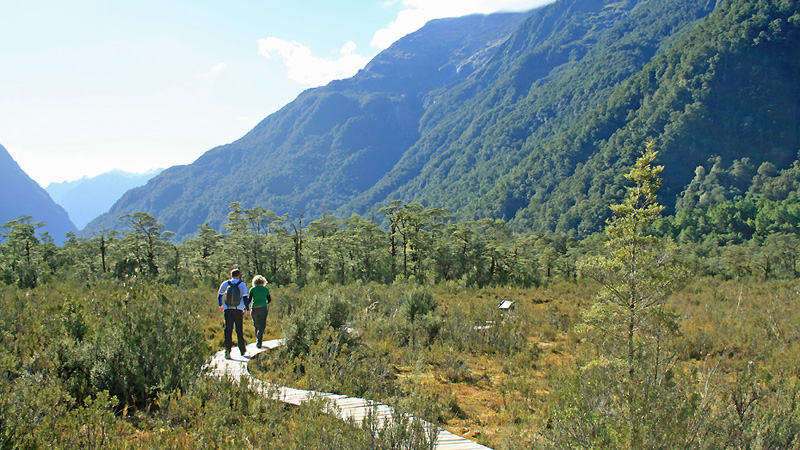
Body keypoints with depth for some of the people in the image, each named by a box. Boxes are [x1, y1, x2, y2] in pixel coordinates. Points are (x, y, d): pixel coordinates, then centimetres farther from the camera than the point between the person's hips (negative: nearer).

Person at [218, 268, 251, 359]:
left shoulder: (225, 284, 8)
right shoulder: (242, 284, 2)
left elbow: (219, 296, 17)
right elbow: (245, 298, -3)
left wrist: (221, 305, 34)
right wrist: (247, 309, 3)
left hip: (227, 309, 1)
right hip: (239, 310, -1)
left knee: (228, 330, -2)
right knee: (239, 331, 9)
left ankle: (227, 350, -17)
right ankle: (243, 351, 18)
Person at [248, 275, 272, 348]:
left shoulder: (252, 289, 2)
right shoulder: (266, 289, 4)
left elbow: (249, 300, -1)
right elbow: (269, 300, 8)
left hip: (254, 309, 1)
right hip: (263, 308, -1)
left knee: (256, 326, 14)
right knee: (262, 326, -1)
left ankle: (258, 341, 20)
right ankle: (259, 342, -15)